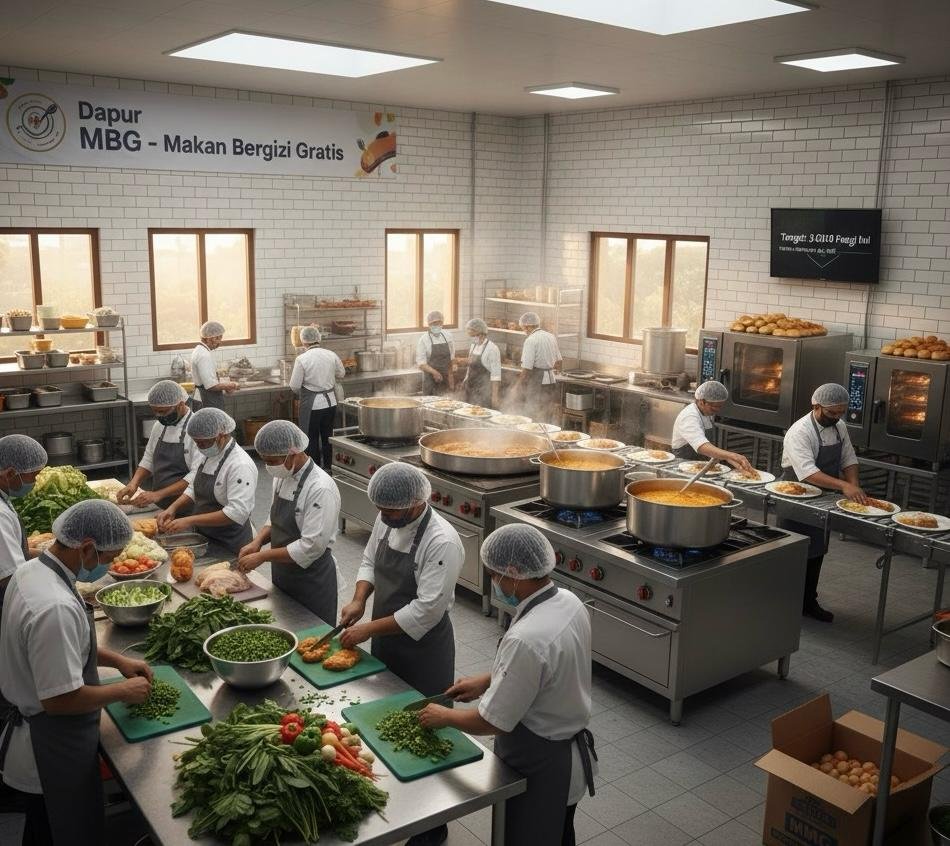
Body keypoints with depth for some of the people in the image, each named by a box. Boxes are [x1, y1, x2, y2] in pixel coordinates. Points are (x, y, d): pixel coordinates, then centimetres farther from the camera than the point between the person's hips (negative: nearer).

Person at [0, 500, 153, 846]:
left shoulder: (32, 571, -4)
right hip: (54, 751, -9)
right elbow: (60, 699, -30)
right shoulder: (55, 607, -35)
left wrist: (117, 660, 7)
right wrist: (123, 691, -16)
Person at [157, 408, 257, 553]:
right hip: (204, 537, 8)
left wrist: (190, 521, -29)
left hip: (229, 547, -8)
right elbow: (194, 489, 14)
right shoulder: (208, 455, 4)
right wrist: (173, 508, -5)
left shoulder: (240, 465, -23)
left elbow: (237, 513, -29)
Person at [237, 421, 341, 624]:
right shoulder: (282, 477, 3)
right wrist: (258, 541, -3)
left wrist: (262, 556, -21)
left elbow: (311, 547, -26)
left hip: (312, 579, -8)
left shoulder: (321, 489, -24)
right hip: (282, 576, 8)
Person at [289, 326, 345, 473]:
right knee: (327, 437, 18)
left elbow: (294, 386, -12)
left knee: (312, 439, 9)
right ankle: (328, 468, 28)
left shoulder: (302, 359, -16)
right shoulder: (331, 355, -4)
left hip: (312, 405, -4)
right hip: (330, 402, 4)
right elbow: (341, 374, 13)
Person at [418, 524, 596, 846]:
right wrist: (488, 680, 9)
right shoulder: (568, 601, -8)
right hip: (570, 755, 8)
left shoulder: (526, 639, -36)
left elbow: (492, 721, -25)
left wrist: (445, 716, -7)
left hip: (540, 769, -8)